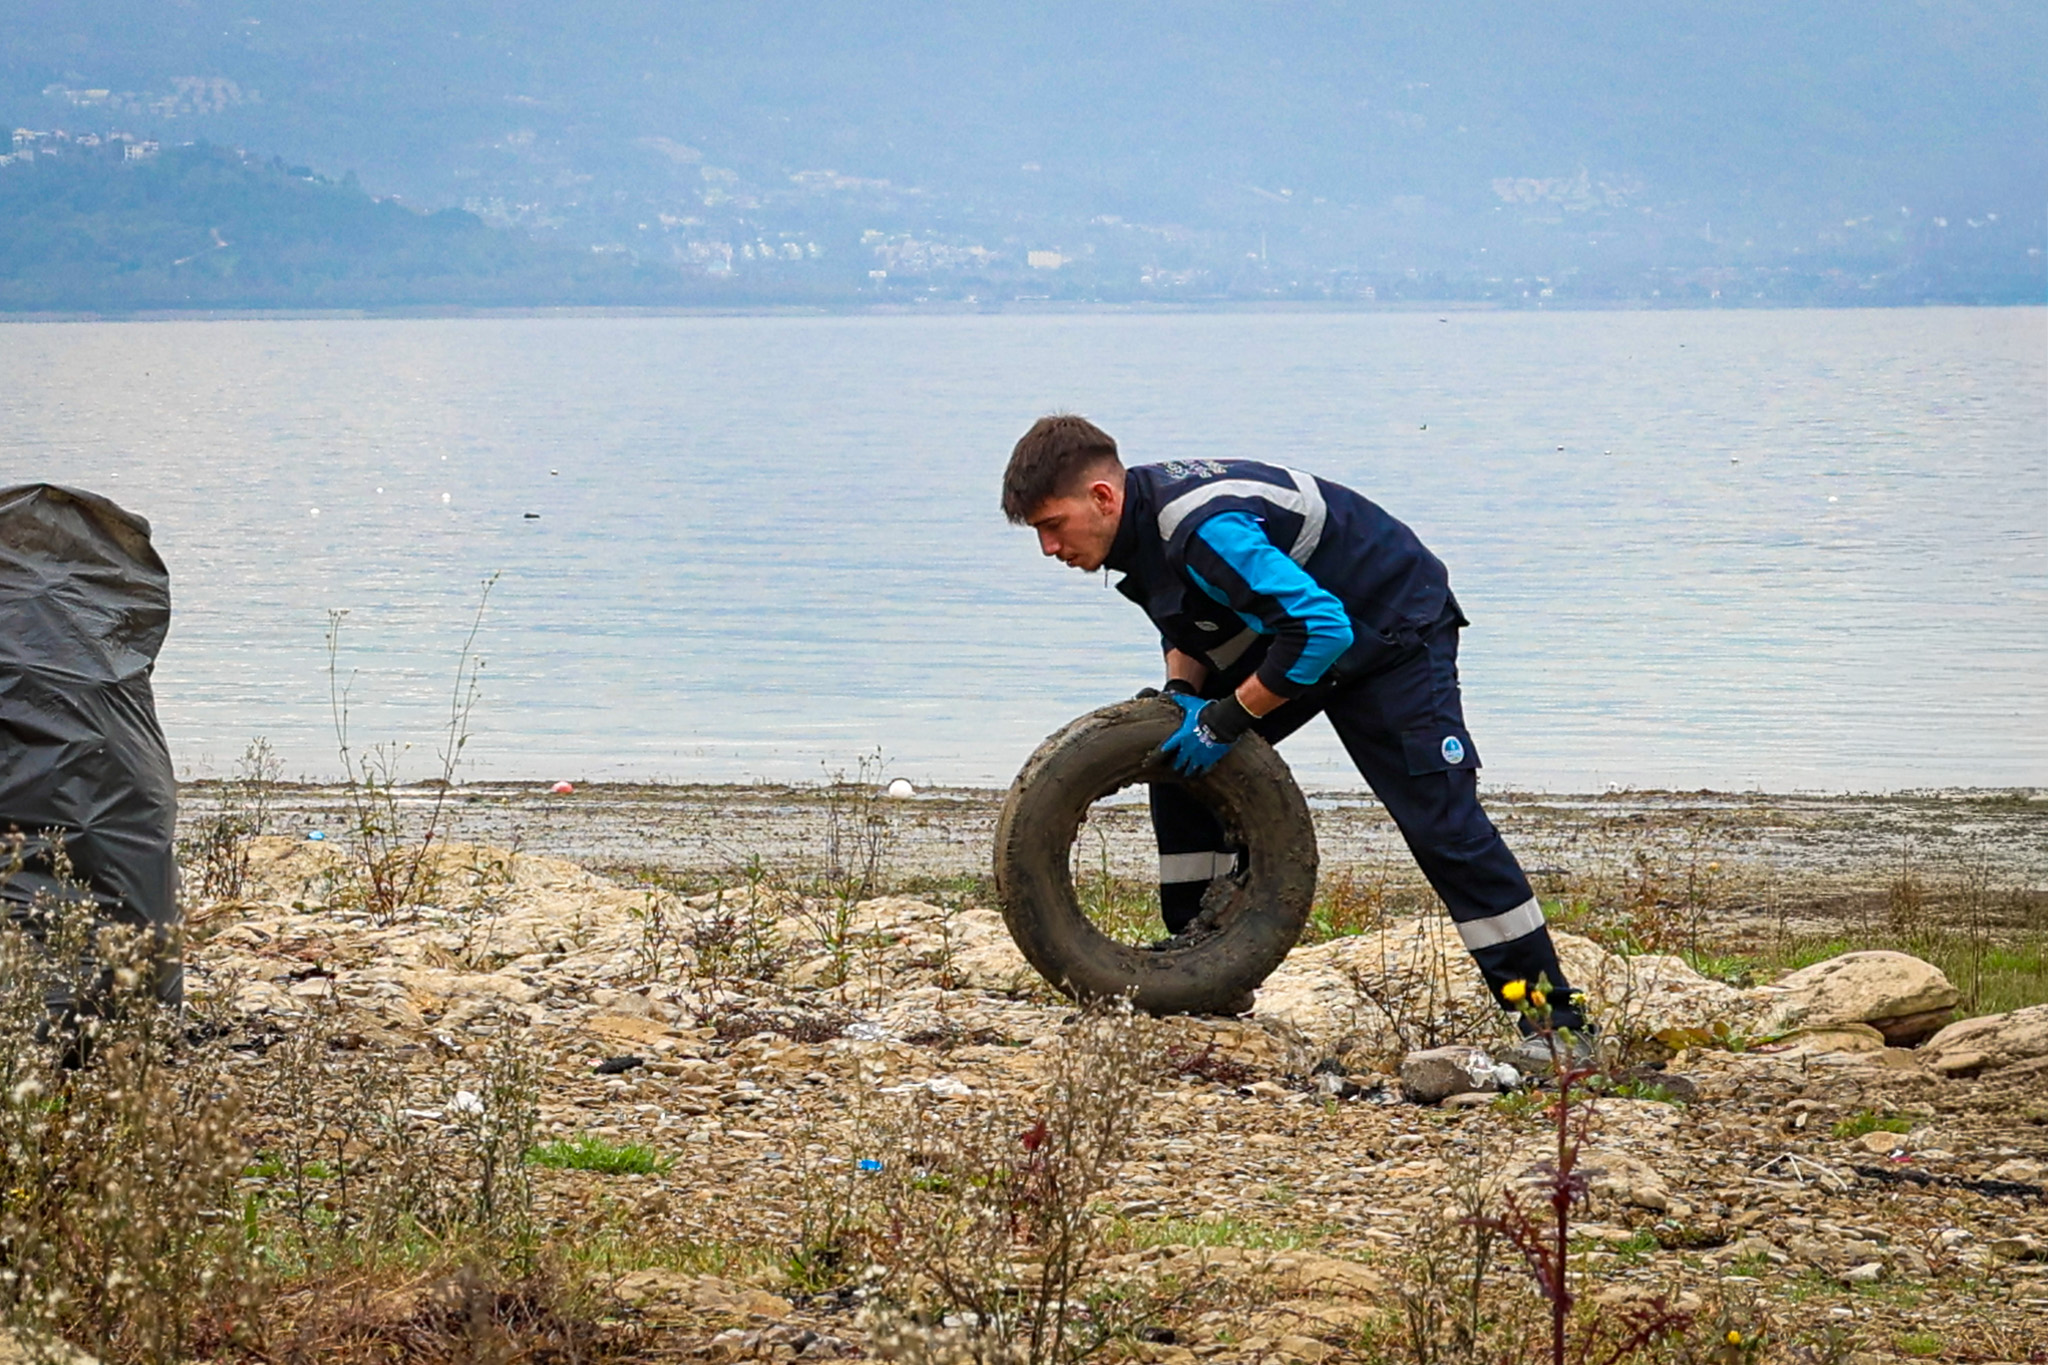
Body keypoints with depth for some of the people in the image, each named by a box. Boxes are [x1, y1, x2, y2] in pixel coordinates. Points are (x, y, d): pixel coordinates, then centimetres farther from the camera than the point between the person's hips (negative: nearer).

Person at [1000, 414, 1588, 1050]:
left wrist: (1224, 720, -29)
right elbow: (1189, 616, 11)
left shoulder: (1200, 527, -35)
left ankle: (1553, 1016, -11)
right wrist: (1183, 694, -9)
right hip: (1295, 621, 10)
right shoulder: (1143, 514, -6)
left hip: (1393, 627, -10)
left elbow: (1321, 628, -37)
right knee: (1180, 761, 6)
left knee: (1440, 821, -15)